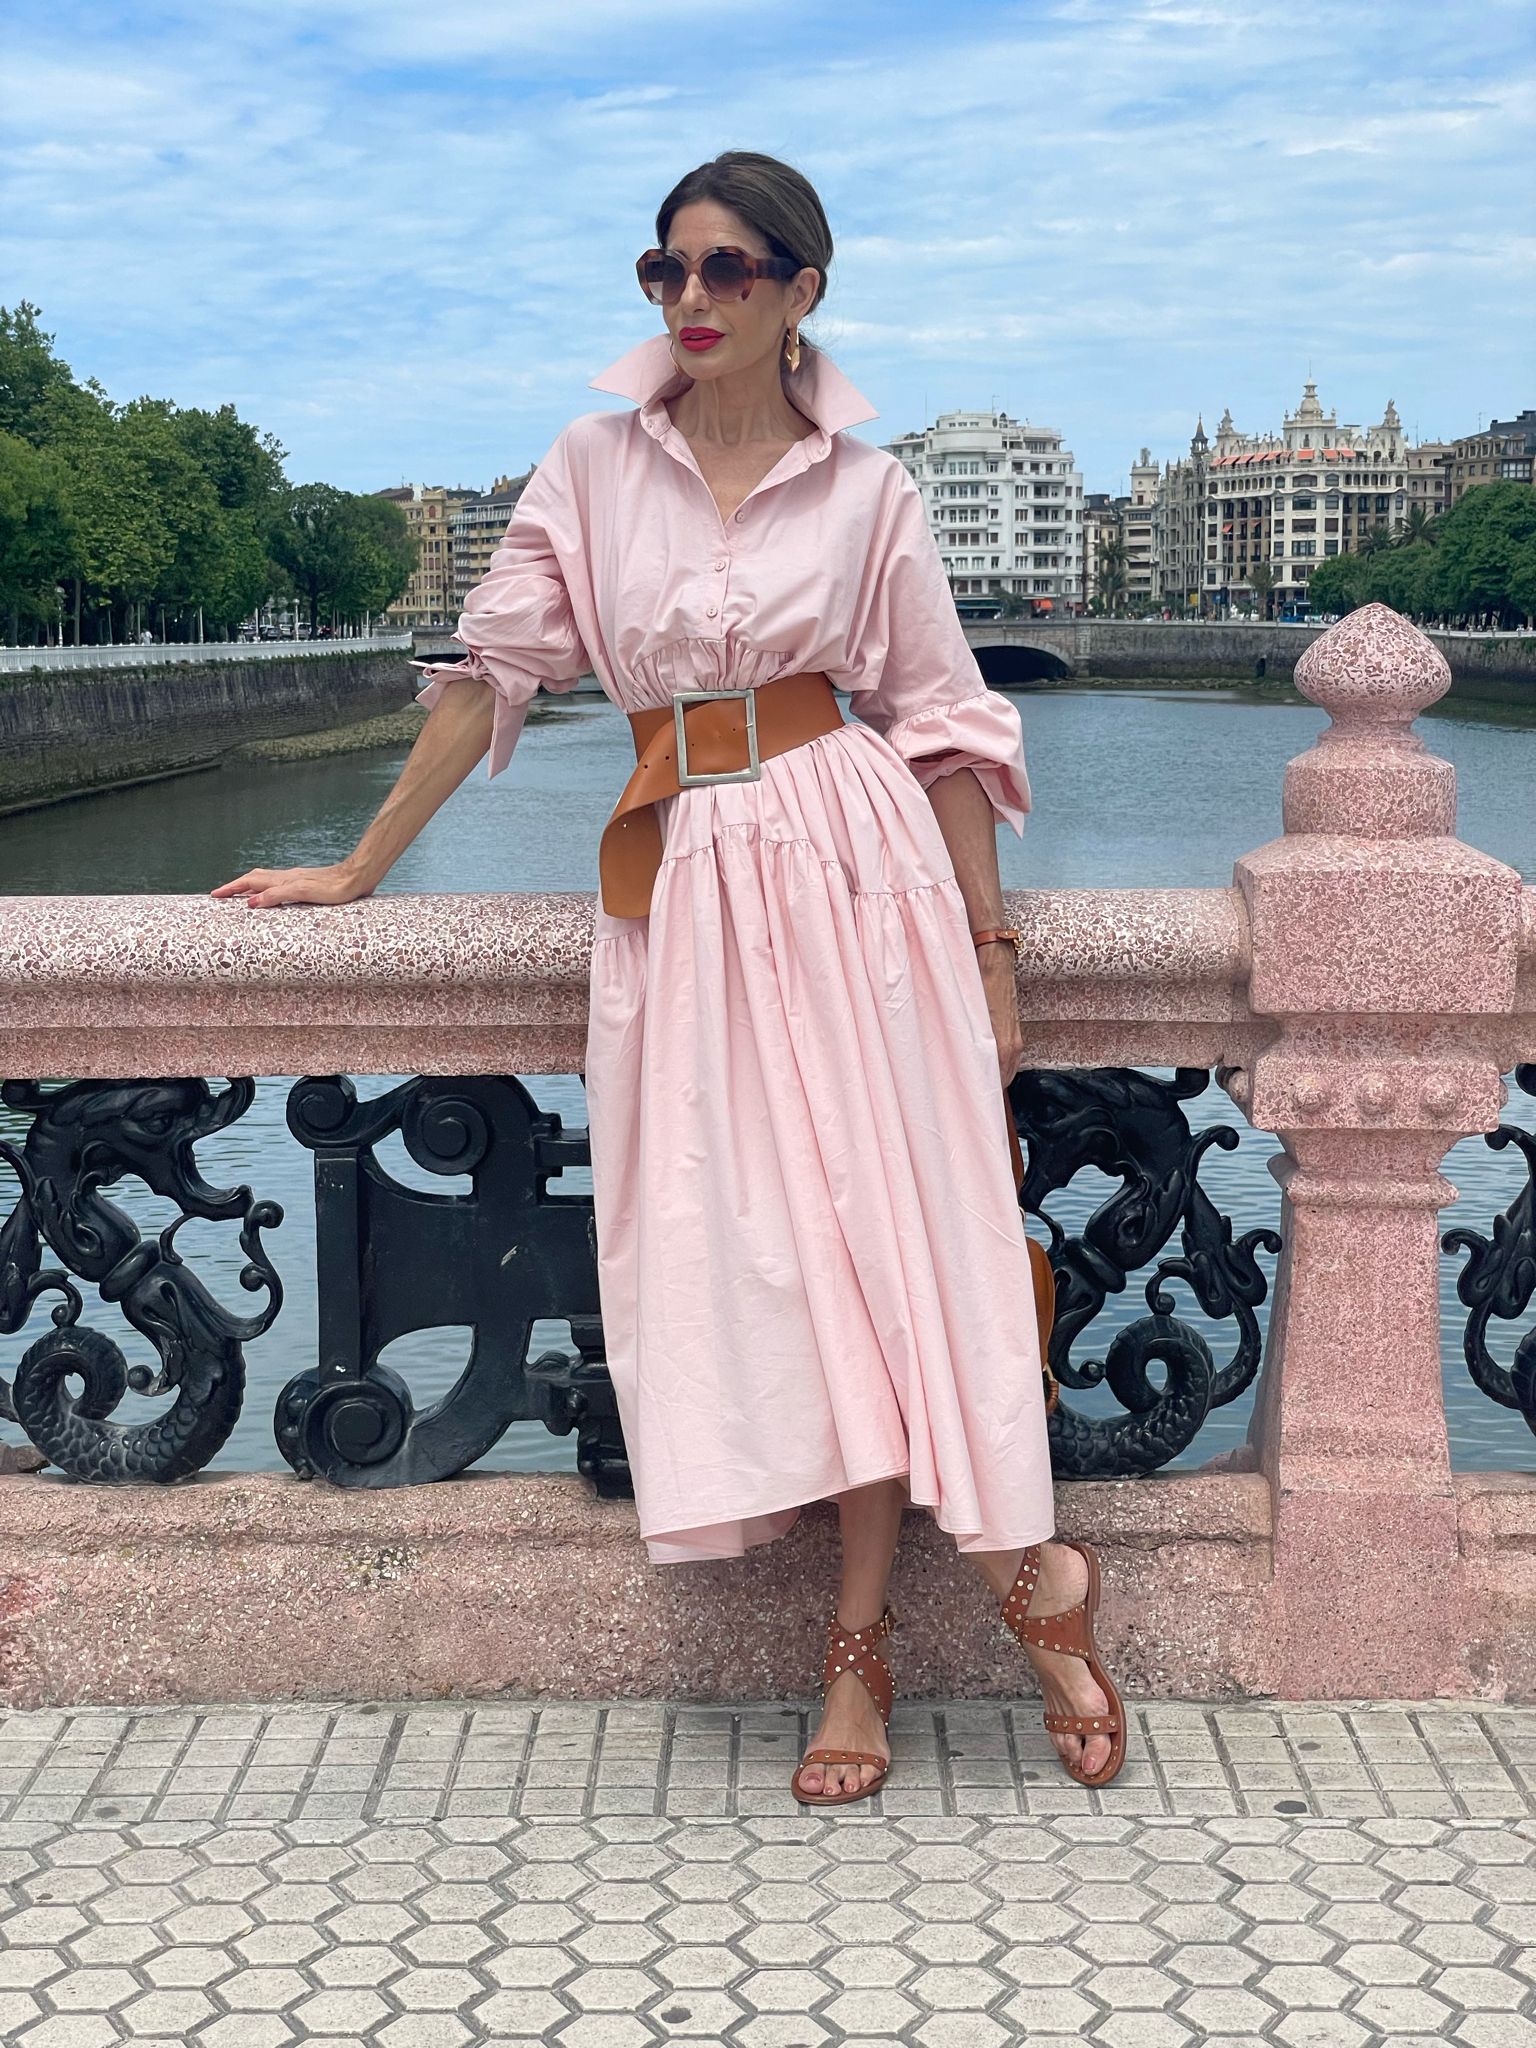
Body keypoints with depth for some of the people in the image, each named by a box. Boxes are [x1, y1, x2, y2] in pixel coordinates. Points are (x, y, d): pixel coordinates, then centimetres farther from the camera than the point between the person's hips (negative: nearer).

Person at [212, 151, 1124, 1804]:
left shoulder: (865, 490, 4)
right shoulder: (593, 466, 8)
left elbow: (938, 722, 5)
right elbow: (492, 668, 10)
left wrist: (989, 944, 1)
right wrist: (357, 870, 11)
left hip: (850, 858, -2)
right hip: (678, 877, 2)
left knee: (882, 1226, -6)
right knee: (738, 1246, 0)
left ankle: (861, 1641, 7)